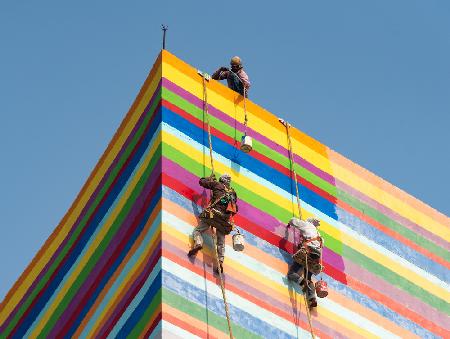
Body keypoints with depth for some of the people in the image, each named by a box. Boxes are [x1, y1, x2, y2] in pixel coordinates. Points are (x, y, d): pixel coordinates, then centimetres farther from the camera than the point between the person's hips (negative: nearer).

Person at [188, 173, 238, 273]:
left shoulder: (217, 185, 9)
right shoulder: (233, 193, 23)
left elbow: (202, 182, 17)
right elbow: (235, 209, 28)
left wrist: (210, 178, 34)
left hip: (213, 213, -4)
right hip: (226, 219, 4)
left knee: (198, 230, 0)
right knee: (221, 242, 8)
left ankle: (198, 243, -30)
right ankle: (221, 261, -8)